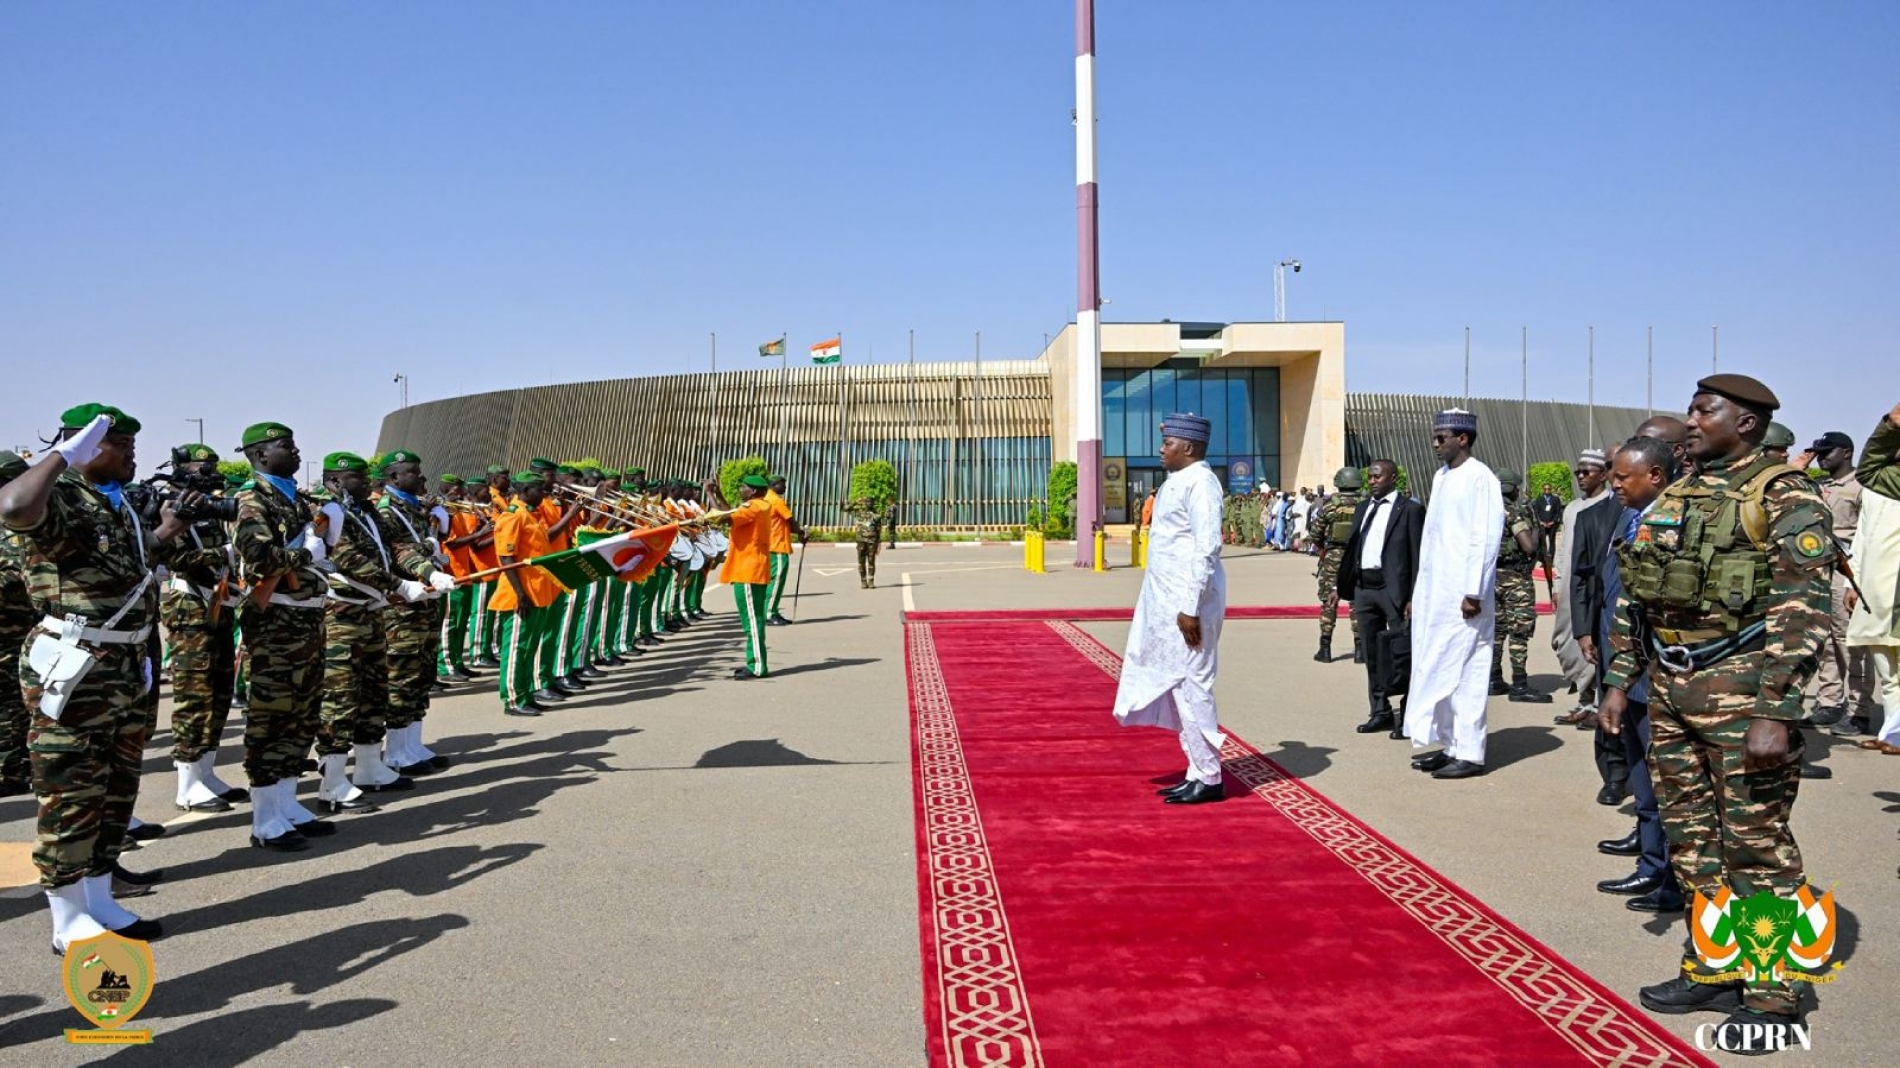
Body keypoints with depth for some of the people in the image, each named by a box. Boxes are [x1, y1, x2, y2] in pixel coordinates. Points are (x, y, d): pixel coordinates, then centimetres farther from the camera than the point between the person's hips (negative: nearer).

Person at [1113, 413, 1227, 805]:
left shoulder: (1200, 483, -15)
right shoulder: (1178, 480, 15)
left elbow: (1207, 548, -21)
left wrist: (1190, 608, -23)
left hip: (1187, 601, -10)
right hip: (1168, 599, 10)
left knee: (1191, 685, -3)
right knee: (1179, 684, 13)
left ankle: (1208, 779, 7)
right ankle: (1197, 772, 23)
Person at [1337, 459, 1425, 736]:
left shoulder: (1410, 509, -4)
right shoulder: (1362, 509, 15)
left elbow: (1418, 556, -8)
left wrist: (1414, 598, -14)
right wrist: (1349, 589, 9)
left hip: (1394, 589, -6)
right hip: (1364, 588, 6)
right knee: (1372, 655, 12)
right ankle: (1380, 712, 22)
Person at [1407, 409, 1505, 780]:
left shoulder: (1480, 478, -10)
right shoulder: (1440, 477, 13)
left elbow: (1486, 538, -14)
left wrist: (1473, 593, -17)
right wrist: (1420, 590, 14)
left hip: (1462, 593, -8)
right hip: (1434, 591, 8)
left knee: (1463, 672, -2)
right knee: (1437, 669, 10)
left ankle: (1469, 753, 6)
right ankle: (1450, 745, 19)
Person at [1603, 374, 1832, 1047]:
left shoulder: (1784, 496, -8)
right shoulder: (1676, 497, 14)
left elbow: (1802, 611, -15)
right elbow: (1634, 595, 17)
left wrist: (1776, 712, -21)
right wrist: (1620, 679, 13)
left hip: (1740, 689, -7)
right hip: (1670, 689, 7)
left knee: (1756, 845, 0)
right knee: (1690, 837, 14)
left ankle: (1771, 996, 13)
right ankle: (1709, 970, 27)